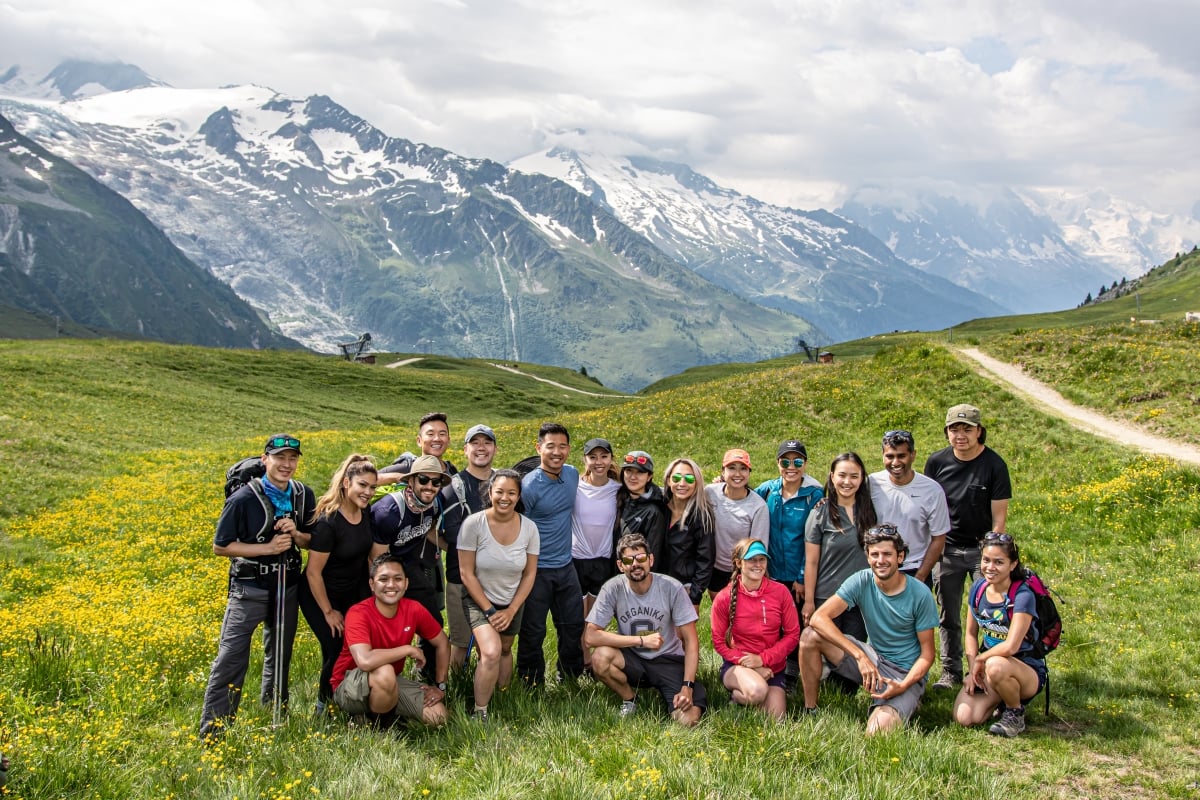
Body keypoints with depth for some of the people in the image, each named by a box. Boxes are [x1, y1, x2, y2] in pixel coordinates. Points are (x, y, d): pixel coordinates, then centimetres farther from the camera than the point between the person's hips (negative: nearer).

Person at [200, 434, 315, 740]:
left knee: (279, 659, 17)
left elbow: (312, 541, 8)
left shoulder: (304, 495, 0)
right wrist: (267, 547, -19)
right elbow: (220, 546, -10)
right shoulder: (244, 499, -15)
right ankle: (211, 732, 1)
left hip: (288, 587, 5)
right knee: (230, 660, -8)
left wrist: (295, 534, -15)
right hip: (249, 589, -5)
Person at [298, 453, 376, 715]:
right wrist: (329, 612, -15)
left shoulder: (366, 512, -9)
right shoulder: (328, 522, -29)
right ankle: (325, 703, 19)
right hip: (322, 596, -6)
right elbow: (313, 572, -23)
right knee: (337, 650, -6)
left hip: (355, 592, 6)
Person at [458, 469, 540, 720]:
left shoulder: (529, 528, -11)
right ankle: (479, 714, -8)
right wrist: (489, 611, -15)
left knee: (505, 651, 19)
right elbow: (466, 573, -15)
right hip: (479, 599, -4)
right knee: (491, 652, -24)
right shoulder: (473, 524, -20)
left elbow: (530, 574, -2)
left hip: (512, 603, 4)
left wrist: (510, 611, -8)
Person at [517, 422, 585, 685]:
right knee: (533, 631, 6)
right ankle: (531, 683, 23)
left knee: (573, 625, 16)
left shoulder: (572, 474, 1)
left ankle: (571, 676, 34)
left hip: (566, 567, 6)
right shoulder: (529, 485, -18)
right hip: (537, 570, -6)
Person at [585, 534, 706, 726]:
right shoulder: (613, 588, -14)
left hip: (669, 661, -1)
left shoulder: (672, 587, -15)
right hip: (632, 659, 1)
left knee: (688, 720, -23)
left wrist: (687, 687, -20)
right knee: (600, 658, -31)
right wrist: (642, 640, -23)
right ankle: (630, 699, 0)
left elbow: (691, 641, -11)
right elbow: (591, 636, -20)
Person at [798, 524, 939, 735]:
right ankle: (810, 712, -3)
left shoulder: (920, 594, -14)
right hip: (872, 658, 3)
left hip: (906, 674, -3)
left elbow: (927, 653, -8)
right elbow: (819, 618, -23)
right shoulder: (861, 582, -11)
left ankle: (905, 706, 6)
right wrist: (860, 656, -32)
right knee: (810, 636, -18)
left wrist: (903, 686, -25)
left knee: (877, 733, -29)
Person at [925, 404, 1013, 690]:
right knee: (948, 617, 9)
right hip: (946, 549, 3)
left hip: (981, 549, -3)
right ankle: (951, 672, 20)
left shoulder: (994, 465, -9)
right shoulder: (936, 462, -2)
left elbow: (999, 516, -7)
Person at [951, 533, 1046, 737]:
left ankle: (1015, 713, -9)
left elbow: (1010, 646, -28)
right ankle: (1003, 697, 15)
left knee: (996, 666, -40)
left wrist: (979, 660, -13)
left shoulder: (1023, 596, -20)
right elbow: (971, 634, 8)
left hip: (1026, 669, -5)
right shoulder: (978, 589, 0)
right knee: (963, 718, -17)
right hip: (985, 665, 6)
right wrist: (973, 670, -5)